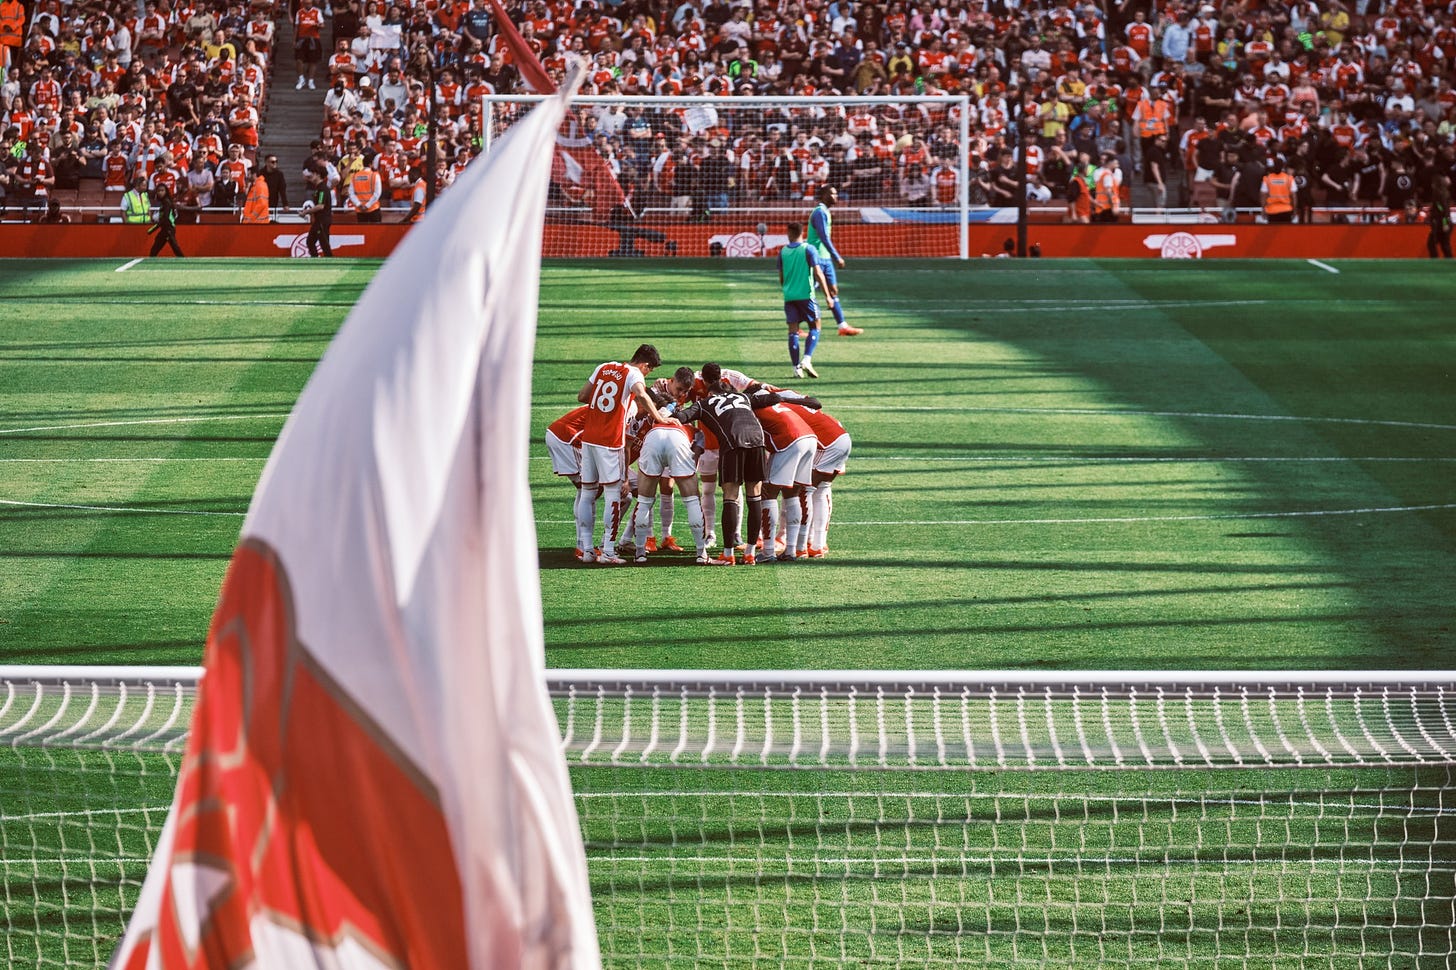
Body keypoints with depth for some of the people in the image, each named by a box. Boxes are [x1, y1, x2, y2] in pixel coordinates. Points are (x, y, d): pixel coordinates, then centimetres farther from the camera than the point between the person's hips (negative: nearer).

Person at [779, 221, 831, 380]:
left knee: (793, 331, 6)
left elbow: (781, 278, 13)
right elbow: (818, 274, -10)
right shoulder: (808, 250, -4)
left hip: (789, 296, 3)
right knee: (815, 327, 8)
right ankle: (807, 359, -11)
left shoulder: (782, 252, 6)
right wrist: (827, 295, -7)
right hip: (806, 295, -3)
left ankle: (796, 367, 1)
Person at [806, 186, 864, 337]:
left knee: (833, 290, 8)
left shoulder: (825, 212, 16)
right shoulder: (820, 212, -16)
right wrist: (837, 257, -21)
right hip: (817, 258, -10)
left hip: (825, 258, 10)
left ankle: (843, 326, 8)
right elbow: (824, 238, -22)